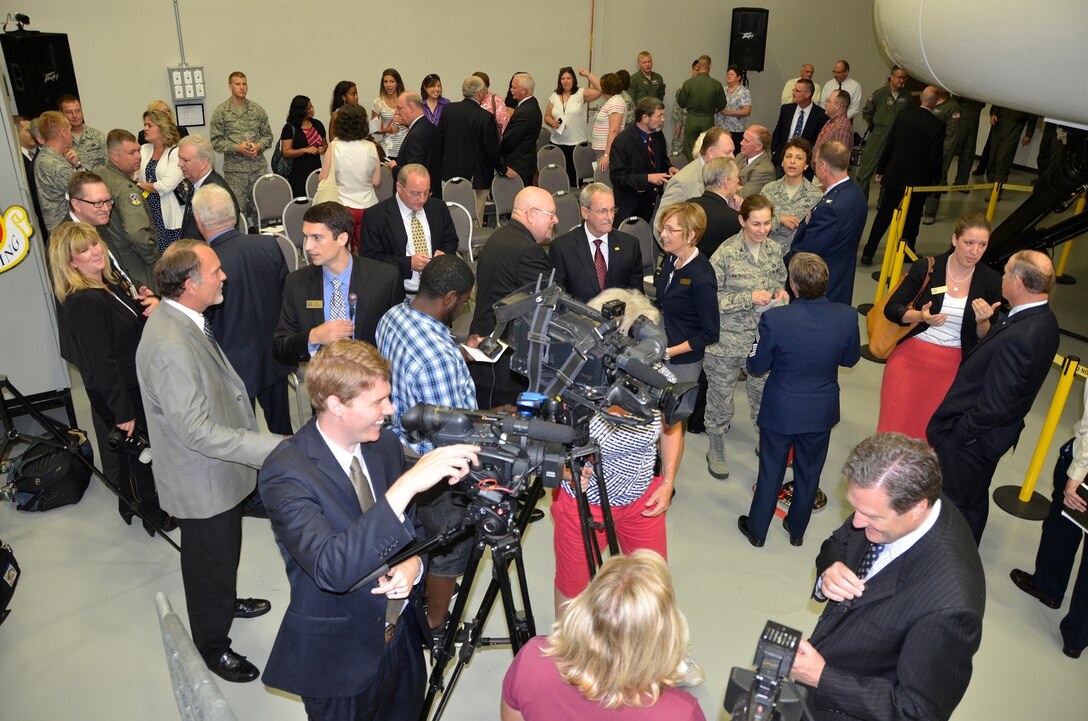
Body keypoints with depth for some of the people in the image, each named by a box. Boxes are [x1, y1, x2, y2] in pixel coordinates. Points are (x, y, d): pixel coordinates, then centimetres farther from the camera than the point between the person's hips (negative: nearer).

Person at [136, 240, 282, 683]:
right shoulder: (170, 347, -35)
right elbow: (198, 432, -34)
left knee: (224, 552, 31)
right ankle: (213, 646, 37)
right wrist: (274, 447, -33)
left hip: (218, 471, 9)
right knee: (210, 563, 14)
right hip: (202, 483, -9)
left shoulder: (182, 320, -3)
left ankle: (226, 603, 57)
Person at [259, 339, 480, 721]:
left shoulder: (385, 443, -5)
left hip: (403, 635, 6)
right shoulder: (285, 472, -26)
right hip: (339, 658, -6)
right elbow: (329, 568, -39)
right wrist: (407, 484, -47)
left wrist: (412, 564, -15)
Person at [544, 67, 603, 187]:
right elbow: (547, 116, 16)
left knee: (574, 175, -3)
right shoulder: (554, 96, 12)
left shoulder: (581, 94, -1)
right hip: (557, 143, 3)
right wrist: (552, 123, -5)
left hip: (577, 143, -3)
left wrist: (587, 74, -10)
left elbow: (600, 90, -13)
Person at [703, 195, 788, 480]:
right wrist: (749, 298, -25)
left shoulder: (774, 249, 0)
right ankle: (716, 450, 33)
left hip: (764, 337, 5)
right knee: (720, 396, 12)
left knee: (764, 394, 18)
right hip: (727, 340, -4)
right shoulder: (725, 254, -17)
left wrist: (781, 293, -6)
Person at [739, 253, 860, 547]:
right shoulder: (847, 317, -19)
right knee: (809, 473, 23)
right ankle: (797, 530, 43)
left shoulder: (774, 319, -28)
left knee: (771, 471, 19)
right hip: (822, 412, 2)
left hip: (780, 412, -2)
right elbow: (850, 359, -1)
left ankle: (757, 530, 37)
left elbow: (756, 367, -14)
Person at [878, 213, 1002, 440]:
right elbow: (891, 308, -3)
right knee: (896, 422, 1)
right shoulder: (926, 268, -5)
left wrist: (982, 321, -18)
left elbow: (987, 338, 4)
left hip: (954, 366, 1)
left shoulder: (990, 281, -2)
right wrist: (921, 316, -21)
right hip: (910, 356, -1)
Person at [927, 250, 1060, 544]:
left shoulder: (1017, 337, -33)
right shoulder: (1045, 321, -2)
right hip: (998, 433, 10)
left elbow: (994, 407, -29)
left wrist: (952, 435, -18)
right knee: (975, 501, 27)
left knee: (956, 504, 11)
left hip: (970, 440, -10)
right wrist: (986, 327, -1)